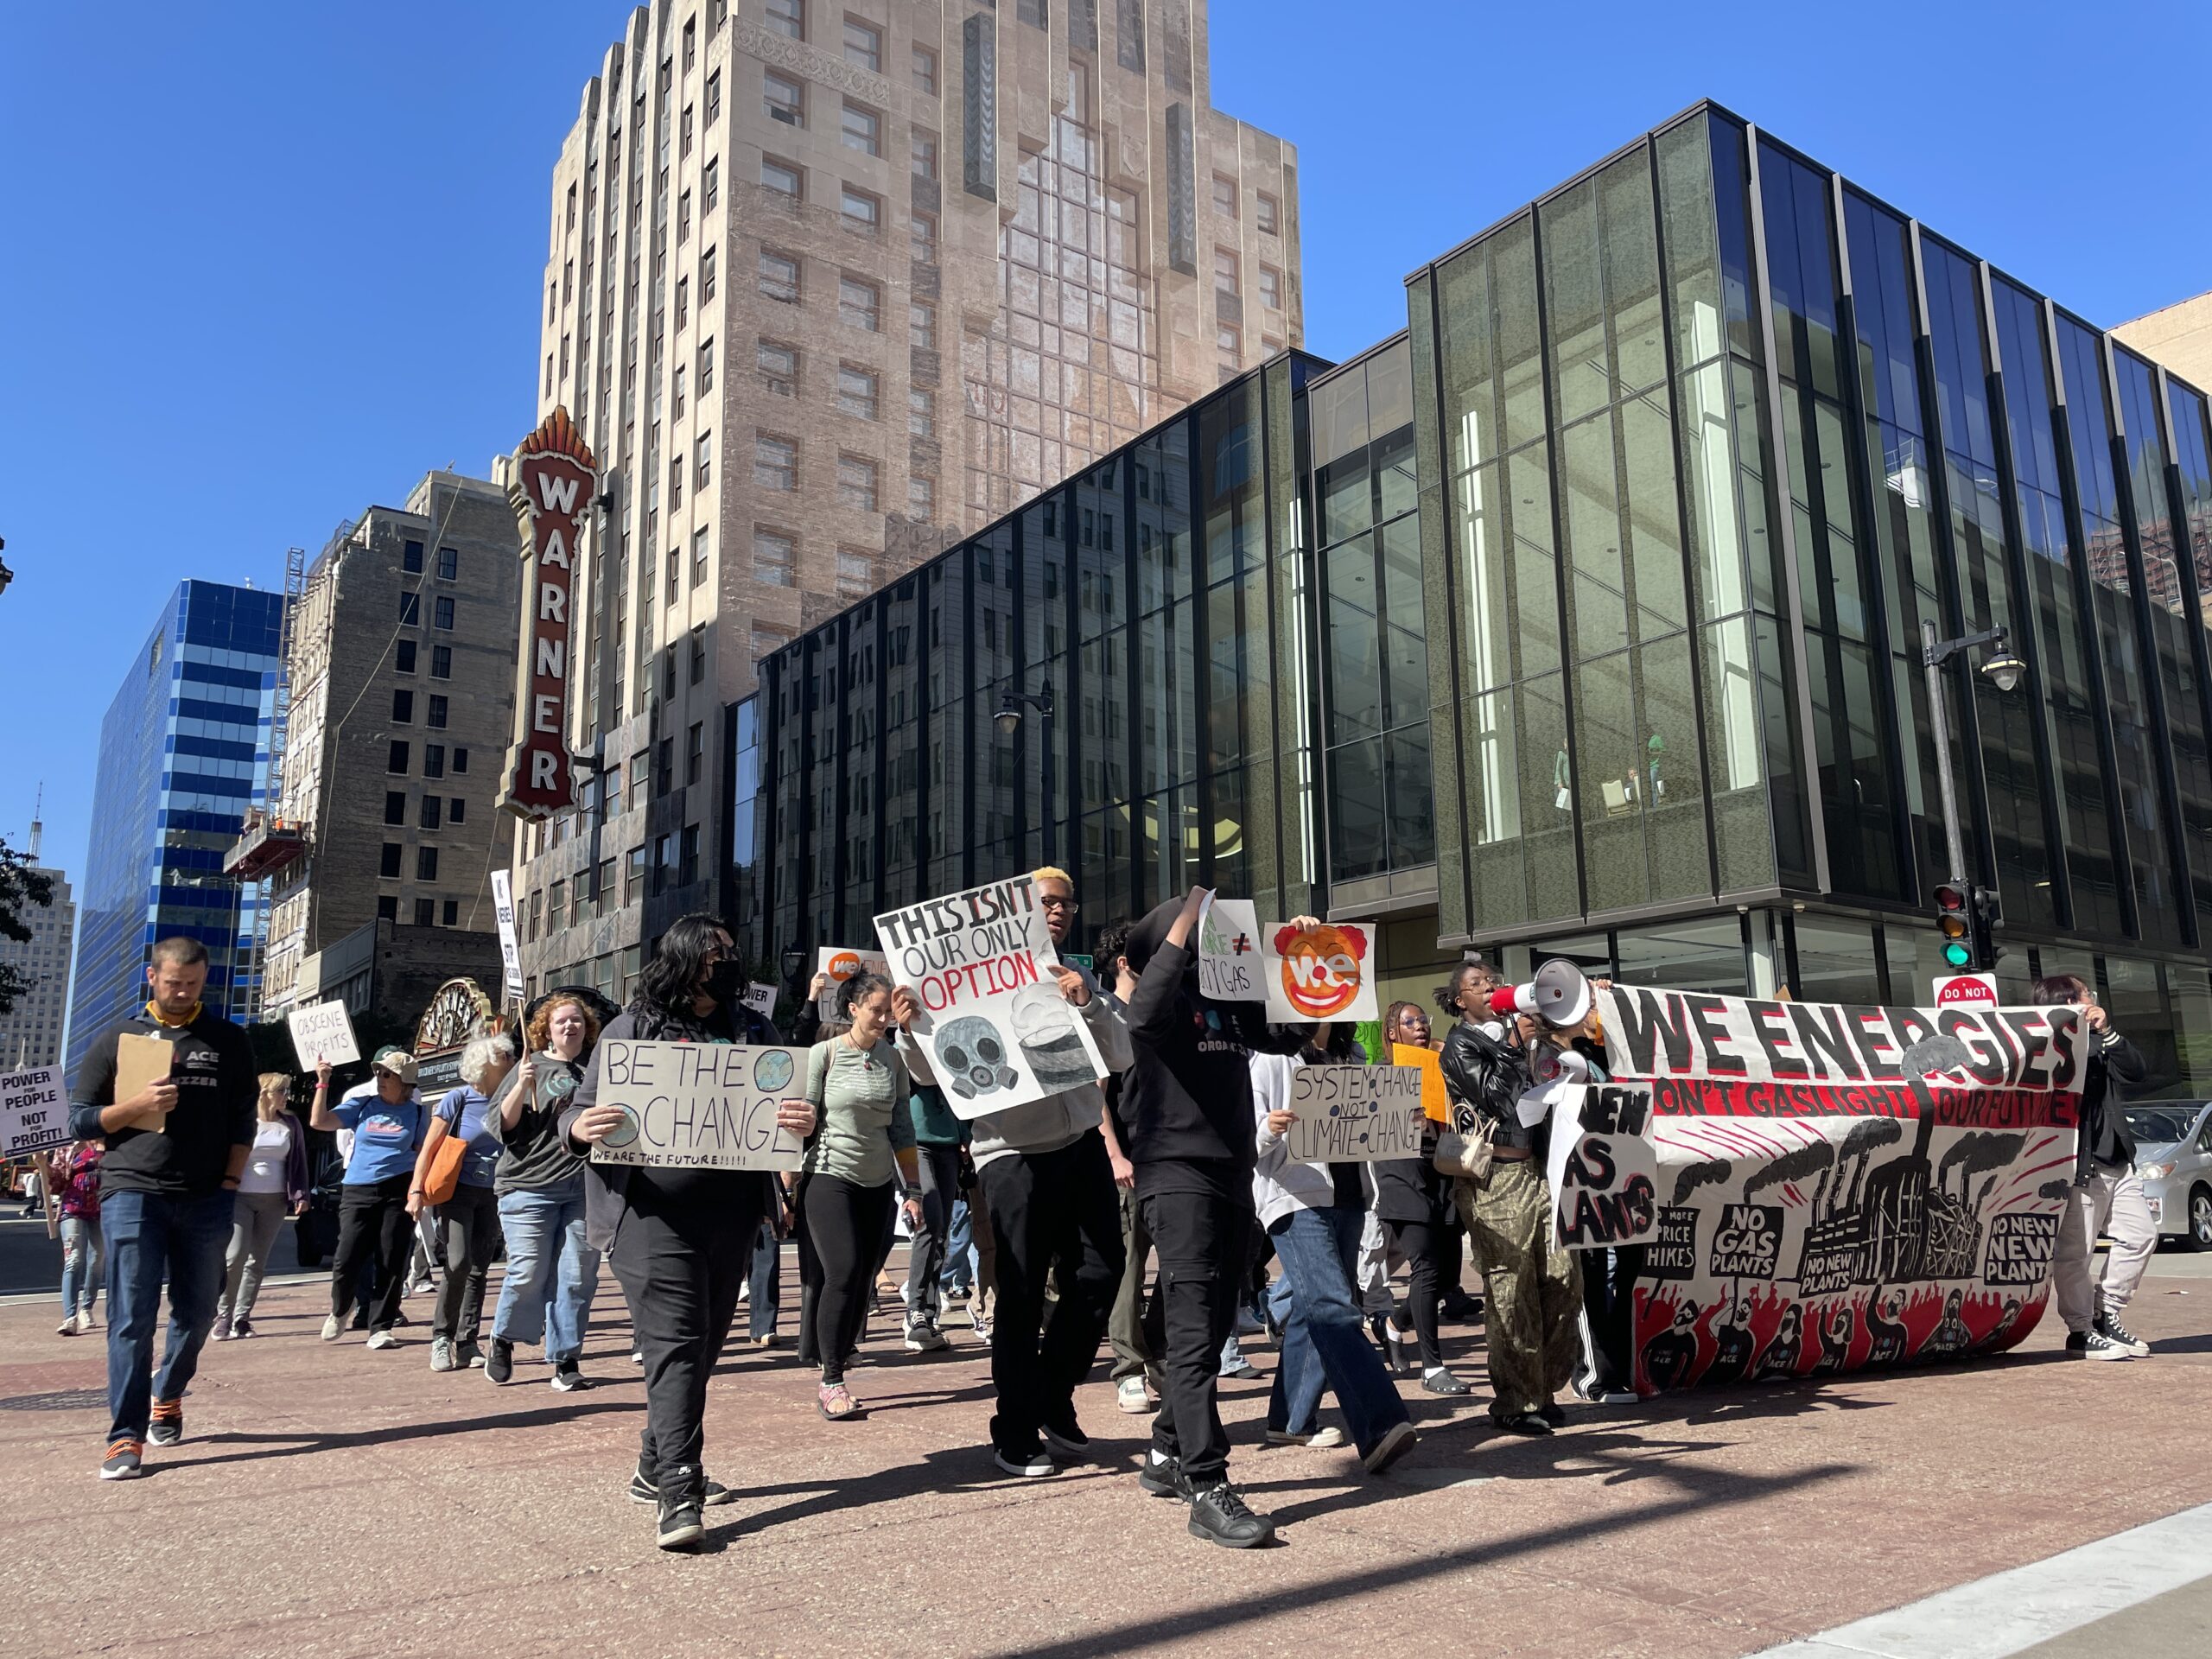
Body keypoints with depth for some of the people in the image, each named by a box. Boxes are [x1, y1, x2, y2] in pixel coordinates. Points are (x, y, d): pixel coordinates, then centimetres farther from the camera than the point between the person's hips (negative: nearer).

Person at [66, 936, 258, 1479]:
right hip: (132, 1193, -2)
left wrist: (230, 1183, 0)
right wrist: (138, 1105, -12)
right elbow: (81, 1120, 6)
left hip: (206, 1200, 2)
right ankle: (126, 1437, -1)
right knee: (132, 1317, -5)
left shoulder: (228, 1041, 10)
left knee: (197, 1313, 9)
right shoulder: (117, 1039, 7)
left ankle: (167, 1399, 32)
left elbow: (243, 1120, 11)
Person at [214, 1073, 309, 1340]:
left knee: (258, 1261, 6)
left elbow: (299, 1161, 12)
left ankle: (242, 1317, 12)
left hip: (275, 1201, 4)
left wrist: (300, 1194, 3)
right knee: (236, 1256, -13)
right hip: (240, 1197, -4)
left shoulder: (290, 1125, 9)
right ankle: (223, 1315, 0)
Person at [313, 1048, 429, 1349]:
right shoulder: (363, 1104, 7)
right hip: (359, 1189, 1)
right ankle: (340, 1309, 29)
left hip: (398, 1190, -1)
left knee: (392, 1264, -1)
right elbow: (319, 1121, 2)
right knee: (346, 1260, -3)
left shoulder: (417, 1110, 6)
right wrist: (323, 1084, -3)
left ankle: (381, 1327, 10)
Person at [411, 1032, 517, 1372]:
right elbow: (429, 1149, -4)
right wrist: (416, 1192, -10)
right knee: (457, 1263, -17)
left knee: (479, 1270, 5)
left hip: (492, 1197, 4)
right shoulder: (458, 1099, -6)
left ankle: (467, 1343, 12)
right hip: (458, 1191, -4)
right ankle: (441, 1338, 0)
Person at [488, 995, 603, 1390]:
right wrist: (521, 1087, -14)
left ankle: (566, 1360, 11)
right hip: (531, 1185, -2)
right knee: (528, 1275, -3)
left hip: (586, 1187, 2)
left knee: (577, 1277, 1)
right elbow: (503, 1125, 1)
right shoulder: (530, 1067, 6)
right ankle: (504, 1341, 23)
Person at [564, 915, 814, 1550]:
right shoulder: (632, 1027, 4)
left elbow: (789, 1109, 9)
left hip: (732, 1215, 4)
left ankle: (656, 1467, 30)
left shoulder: (754, 1030, 11)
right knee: (675, 1343, -12)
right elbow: (579, 1112, 5)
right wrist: (581, 1128, -19)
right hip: (652, 1213, -4)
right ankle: (678, 1493, -10)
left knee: (704, 1345, 13)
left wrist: (805, 1123, -15)